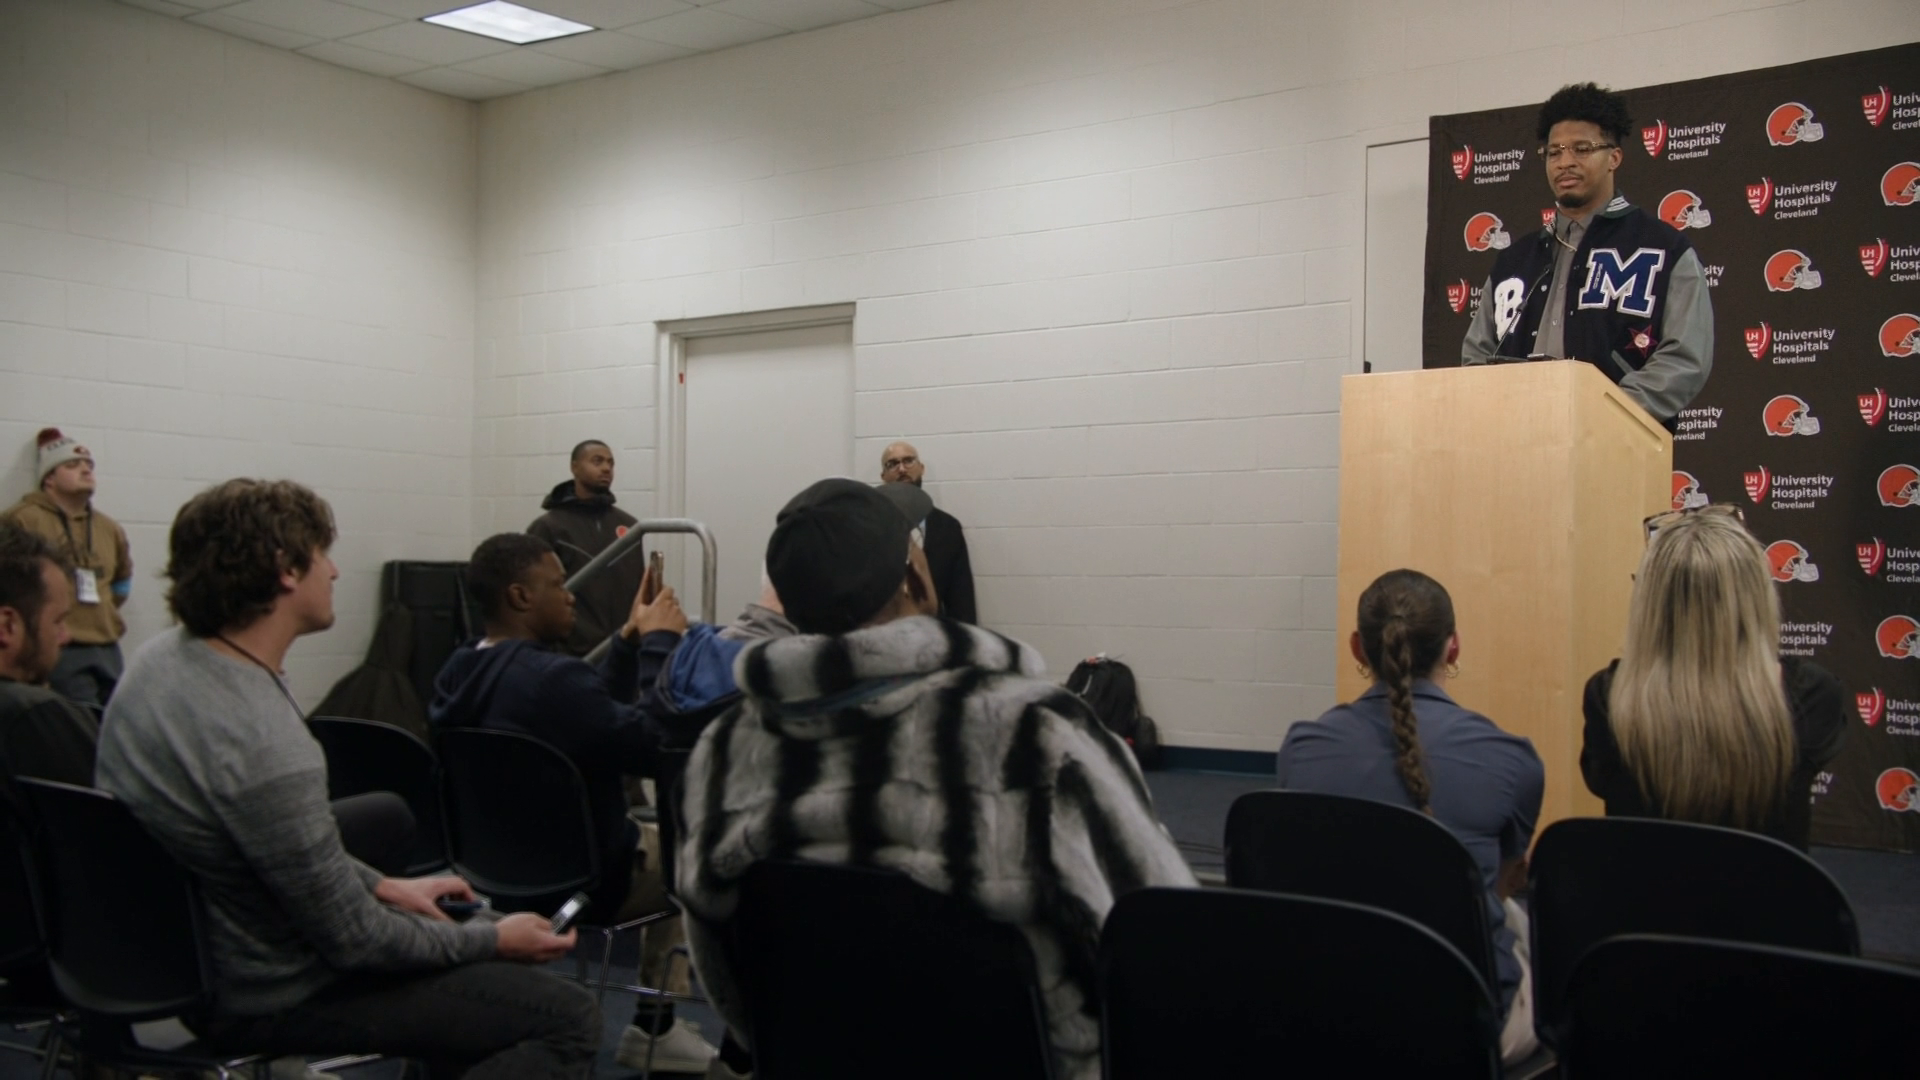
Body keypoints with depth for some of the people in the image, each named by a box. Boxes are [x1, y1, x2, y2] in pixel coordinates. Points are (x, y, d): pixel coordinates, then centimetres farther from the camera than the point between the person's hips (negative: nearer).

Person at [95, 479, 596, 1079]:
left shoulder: (162, 656, -4)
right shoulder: (265, 747, -32)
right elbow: (354, 941, -22)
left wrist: (379, 885, 12)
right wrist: (492, 940, -7)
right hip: (264, 998, -10)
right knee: (571, 1018, -12)